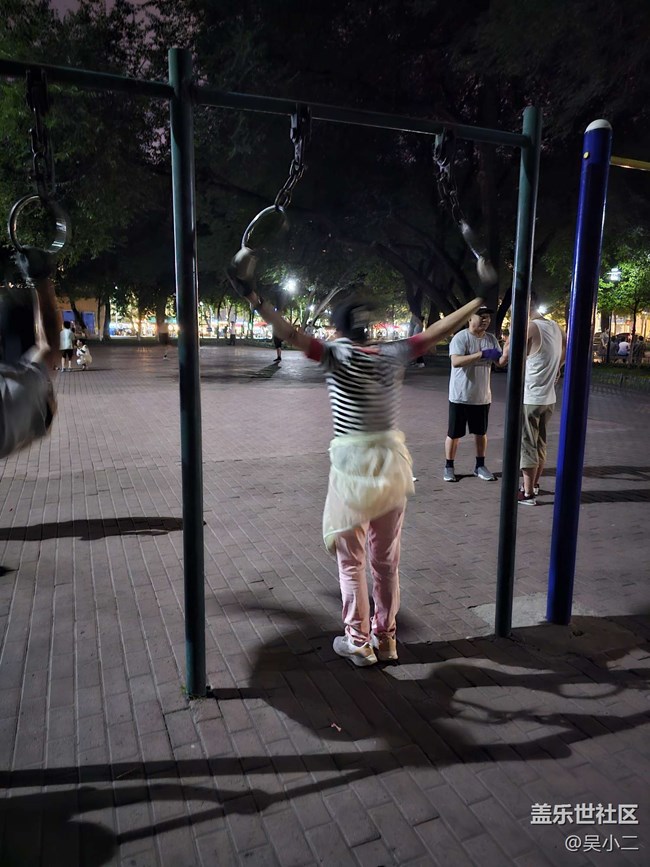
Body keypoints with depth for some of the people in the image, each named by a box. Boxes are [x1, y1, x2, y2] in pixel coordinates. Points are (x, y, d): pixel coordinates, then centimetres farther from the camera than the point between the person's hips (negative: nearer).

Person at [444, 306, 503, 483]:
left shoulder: (491, 339, 5)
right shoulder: (460, 337, -13)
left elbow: (500, 361, 4)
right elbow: (456, 361, -27)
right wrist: (482, 354, -33)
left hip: (482, 396, 5)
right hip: (460, 396, -5)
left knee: (481, 432, 15)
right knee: (454, 434, 4)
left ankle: (480, 466, 28)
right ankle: (449, 467, 17)